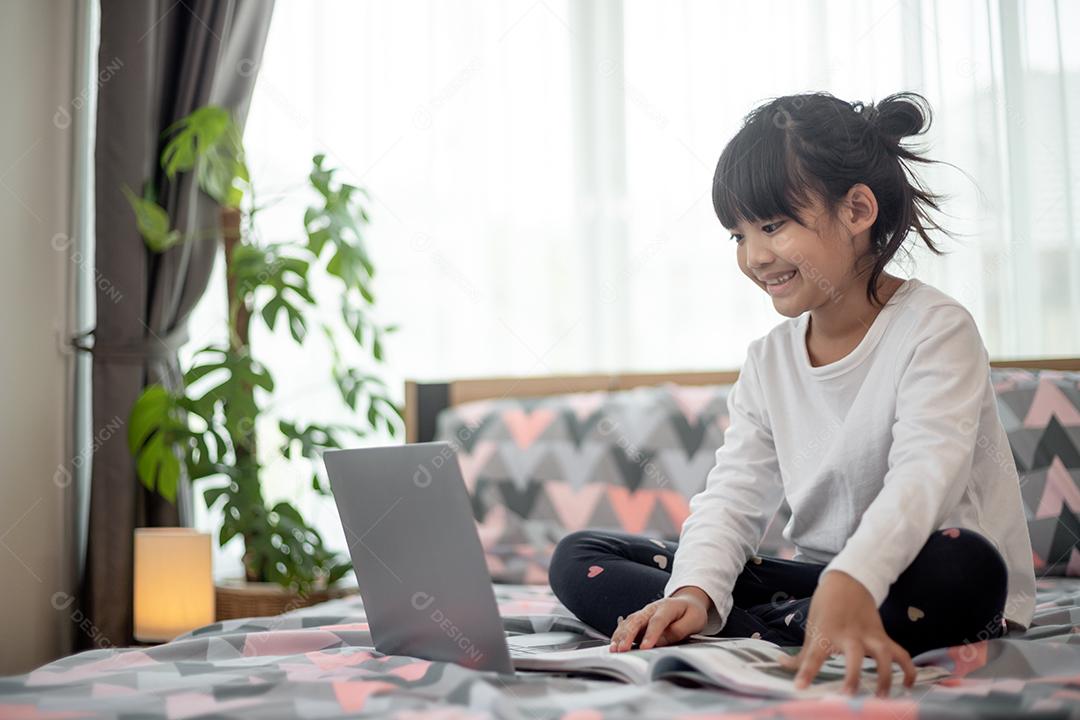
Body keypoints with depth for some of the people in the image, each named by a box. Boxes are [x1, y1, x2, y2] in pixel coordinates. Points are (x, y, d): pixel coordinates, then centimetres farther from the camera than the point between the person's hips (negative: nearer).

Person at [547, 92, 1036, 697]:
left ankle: (736, 638, -26)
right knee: (581, 557, -5)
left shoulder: (935, 329, -12)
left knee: (961, 566, -43)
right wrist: (695, 590, -24)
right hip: (816, 577, 5)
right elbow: (734, 494, -1)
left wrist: (852, 583, -48)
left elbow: (925, 473, -29)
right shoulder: (769, 361, 7)